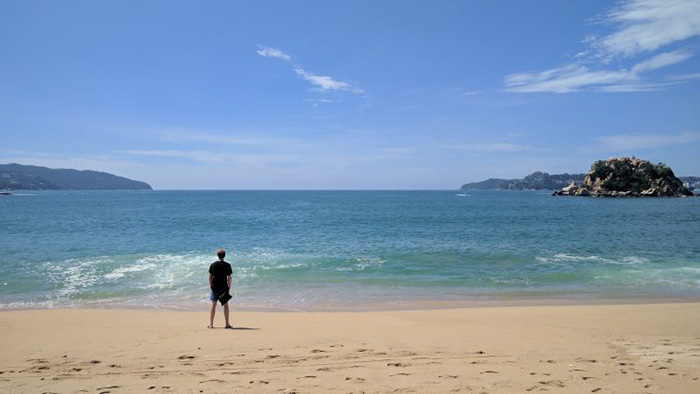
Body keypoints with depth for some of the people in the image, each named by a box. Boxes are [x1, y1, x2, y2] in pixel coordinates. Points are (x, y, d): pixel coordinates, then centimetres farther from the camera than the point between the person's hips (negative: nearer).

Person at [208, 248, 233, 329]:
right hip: (224, 287, -1)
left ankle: (211, 324, 9)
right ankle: (227, 324, 8)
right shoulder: (227, 265, -5)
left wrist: (210, 285, 11)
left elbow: (210, 277, 1)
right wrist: (229, 287, 6)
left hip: (215, 287, 1)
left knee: (213, 305, 7)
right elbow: (229, 277, -4)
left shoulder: (213, 265, -1)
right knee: (225, 305, 6)